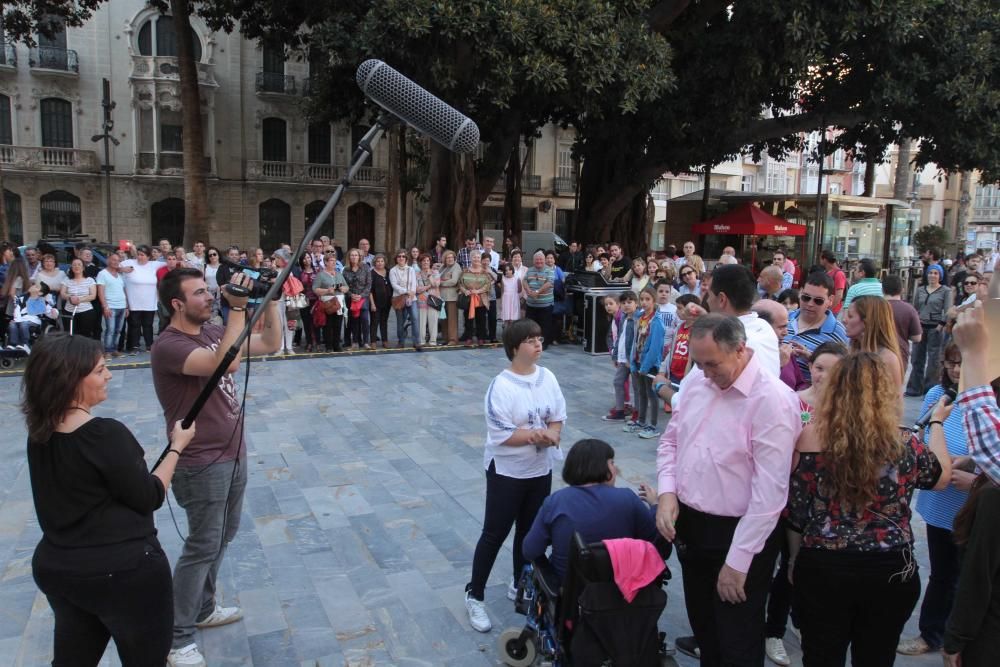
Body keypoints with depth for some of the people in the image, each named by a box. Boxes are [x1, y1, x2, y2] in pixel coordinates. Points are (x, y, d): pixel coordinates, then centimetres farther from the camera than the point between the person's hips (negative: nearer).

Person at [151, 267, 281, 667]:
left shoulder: (212, 332, 4)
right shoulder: (169, 346, -22)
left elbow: (271, 344, 8)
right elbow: (227, 363, -38)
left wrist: (269, 300, -4)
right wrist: (238, 308, -34)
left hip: (232, 454, 9)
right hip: (202, 464, -8)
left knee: (224, 535, 21)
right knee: (203, 547, 1)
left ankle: (203, 608, 38)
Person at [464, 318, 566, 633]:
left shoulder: (548, 377, -3)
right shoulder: (501, 385, -21)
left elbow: (558, 417, 2)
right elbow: (501, 434, -23)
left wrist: (552, 435, -19)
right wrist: (537, 435, -26)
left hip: (540, 469, 6)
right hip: (507, 471, -6)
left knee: (529, 531, 19)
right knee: (494, 534, 3)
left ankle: (519, 585, 39)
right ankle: (474, 595, 19)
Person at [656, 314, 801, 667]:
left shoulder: (772, 399, -20)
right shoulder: (695, 381, 1)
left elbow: (770, 492, -21)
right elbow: (671, 440, 12)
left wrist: (737, 561, -19)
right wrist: (667, 492, -4)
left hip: (738, 534, -6)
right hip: (688, 525, 6)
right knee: (703, 628, 23)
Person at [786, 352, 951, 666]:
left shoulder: (809, 442, -12)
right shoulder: (904, 444, -10)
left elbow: (795, 516, -5)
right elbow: (941, 476, 13)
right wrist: (936, 423, 27)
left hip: (821, 570, -1)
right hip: (890, 573, 1)